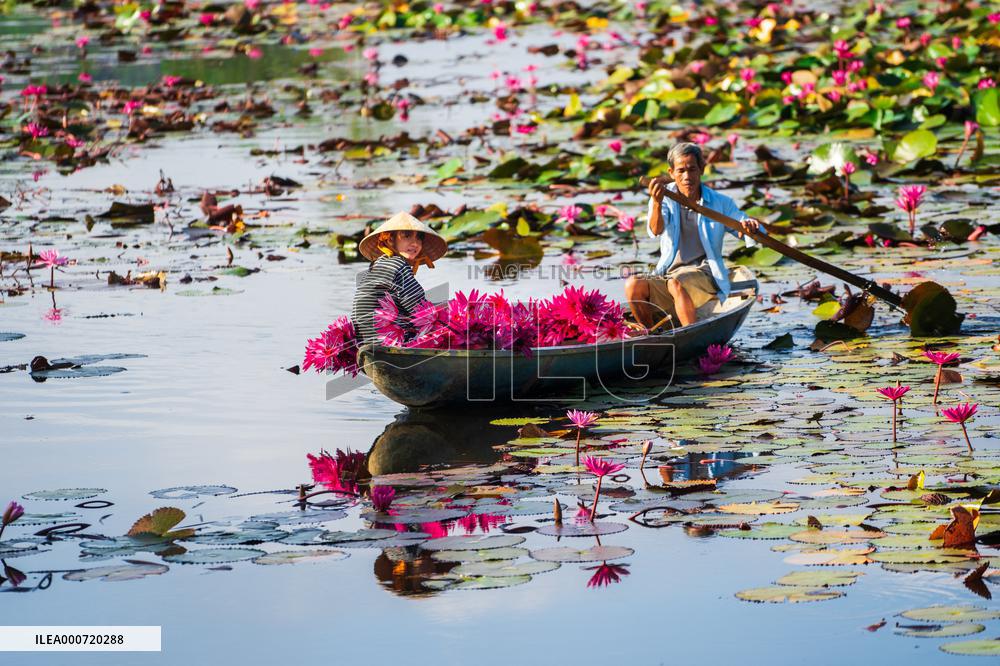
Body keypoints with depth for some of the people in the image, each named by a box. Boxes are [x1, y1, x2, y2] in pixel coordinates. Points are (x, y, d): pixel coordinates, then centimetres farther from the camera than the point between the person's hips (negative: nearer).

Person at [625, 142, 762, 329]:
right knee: (633, 284, -25)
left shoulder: (720, 203, 7)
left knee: (676, 283, -34)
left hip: (705, 275, -2)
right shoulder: (665, 199, 5)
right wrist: (657, 203, -38)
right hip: (666, 276, 2)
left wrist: (751, 226, -21)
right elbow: (656, 231, -16)